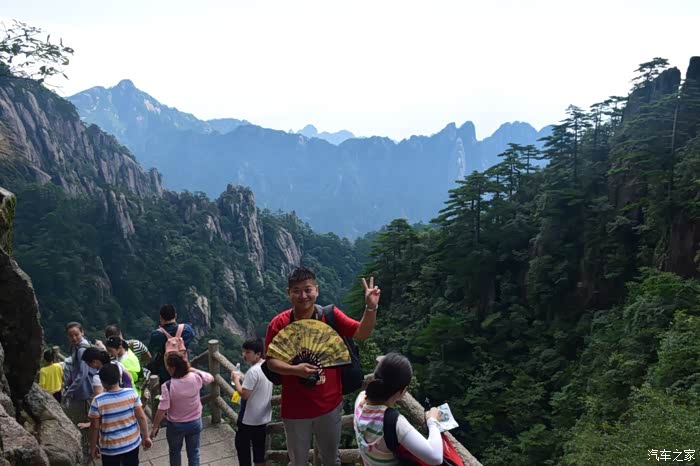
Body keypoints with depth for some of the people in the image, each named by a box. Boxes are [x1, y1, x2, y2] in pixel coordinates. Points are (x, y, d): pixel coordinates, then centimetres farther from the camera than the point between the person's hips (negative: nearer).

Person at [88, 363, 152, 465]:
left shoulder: (98, 401, -20)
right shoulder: (132, 393, -15)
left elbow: (94, 427, -11)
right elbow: (142, 417, -9)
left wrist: (93, 447, 3)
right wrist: (146, 437, 3)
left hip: (110, 448, -2)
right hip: (132, 443, 2)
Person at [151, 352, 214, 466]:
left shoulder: (167, 386, -26)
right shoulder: (196, 377, -17)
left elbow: (162, 410, -21)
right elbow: (211, 378, 5)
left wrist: (155, 426, -7)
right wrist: (193, 369, 8)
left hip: (175, 425, -2)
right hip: (195, 422, 2)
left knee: (174, 452, 25)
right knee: (193, 452, 20)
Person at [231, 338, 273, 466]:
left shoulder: (253, 371, -24)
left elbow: (244, 394, -24)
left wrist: (236, 380, -13)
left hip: (249, 417, -8)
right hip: (263, 416, 8)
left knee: (242, 444, 8)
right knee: (259, 445, 16)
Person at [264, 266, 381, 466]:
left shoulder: (331, 315, -11)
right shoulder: (278, 323, -14)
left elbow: (362, 333, -14)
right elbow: (271, 361, -12)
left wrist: (370, 308, -30)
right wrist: (295, 369, -30)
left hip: (329, 404, 1)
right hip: (295, 409, -1)